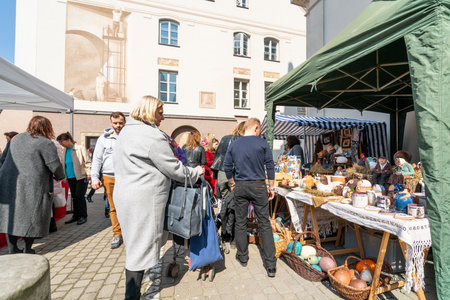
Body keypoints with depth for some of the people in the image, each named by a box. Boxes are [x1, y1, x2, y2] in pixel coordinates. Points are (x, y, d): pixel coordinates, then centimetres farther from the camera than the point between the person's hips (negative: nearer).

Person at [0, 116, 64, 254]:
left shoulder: (17, 138, 13)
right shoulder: (46, 143, -10)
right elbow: (55, 166, -11)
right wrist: (60, 177, 7)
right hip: (32, 186, -6)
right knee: (32, 217, 7)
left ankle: (12, 249, 21)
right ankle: (27, 249, 15)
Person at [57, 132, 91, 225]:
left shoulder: (80, 148, -8)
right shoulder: (65, 150, 12)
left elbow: (88, 161, -9)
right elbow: (64, 164, 21)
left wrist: (88, 173, -13)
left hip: (81, 177, -7)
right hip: (70, 178, 7)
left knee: (79, 196, -6)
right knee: (74, 197, 12)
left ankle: (83, 216, 7)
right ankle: (76, 216, 23)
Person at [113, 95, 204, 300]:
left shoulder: (125, 131, 14)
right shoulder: (152, 135, -18)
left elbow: (116, 161, 21)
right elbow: (173, 168, -15)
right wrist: (195, 173, 0)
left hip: (124, 194, 10)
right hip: (144, 199, -10)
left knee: (135, 245, 23)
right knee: (140, 248, 4)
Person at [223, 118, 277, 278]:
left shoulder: (233, 145, 3)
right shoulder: (262, 143, -5)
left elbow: (227, 167, 5)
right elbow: (270, 166, -4)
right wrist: (271, 187, 3)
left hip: (240, 187, 2)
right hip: (258, 186, -2)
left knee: (240, 223, 13)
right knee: (264, 224, 7)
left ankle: (242, 258, 29)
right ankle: (270, 265, 14)